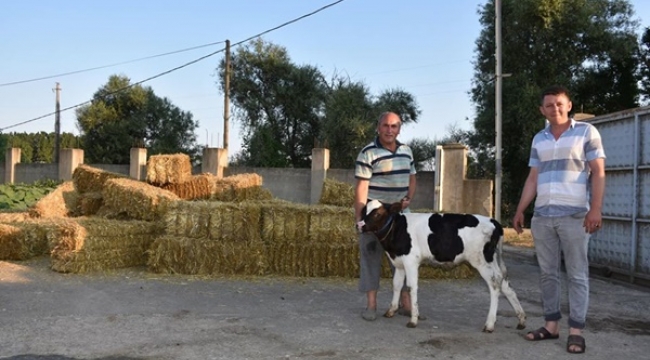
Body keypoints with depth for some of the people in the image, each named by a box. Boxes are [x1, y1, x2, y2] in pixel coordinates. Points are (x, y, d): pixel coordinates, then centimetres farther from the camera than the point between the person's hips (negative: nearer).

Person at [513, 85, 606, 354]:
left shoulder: (586, 132, 1)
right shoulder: (539, 139, 15)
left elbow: (598, 173, -4)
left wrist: (595, 209, -14)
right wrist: (520, 210, 10)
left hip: (574, 215, -5)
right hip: (542, 216, 5)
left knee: (577, 274, -1)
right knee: (547, 273, 8)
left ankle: (576, 329, 4)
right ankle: (551, 324, 16)